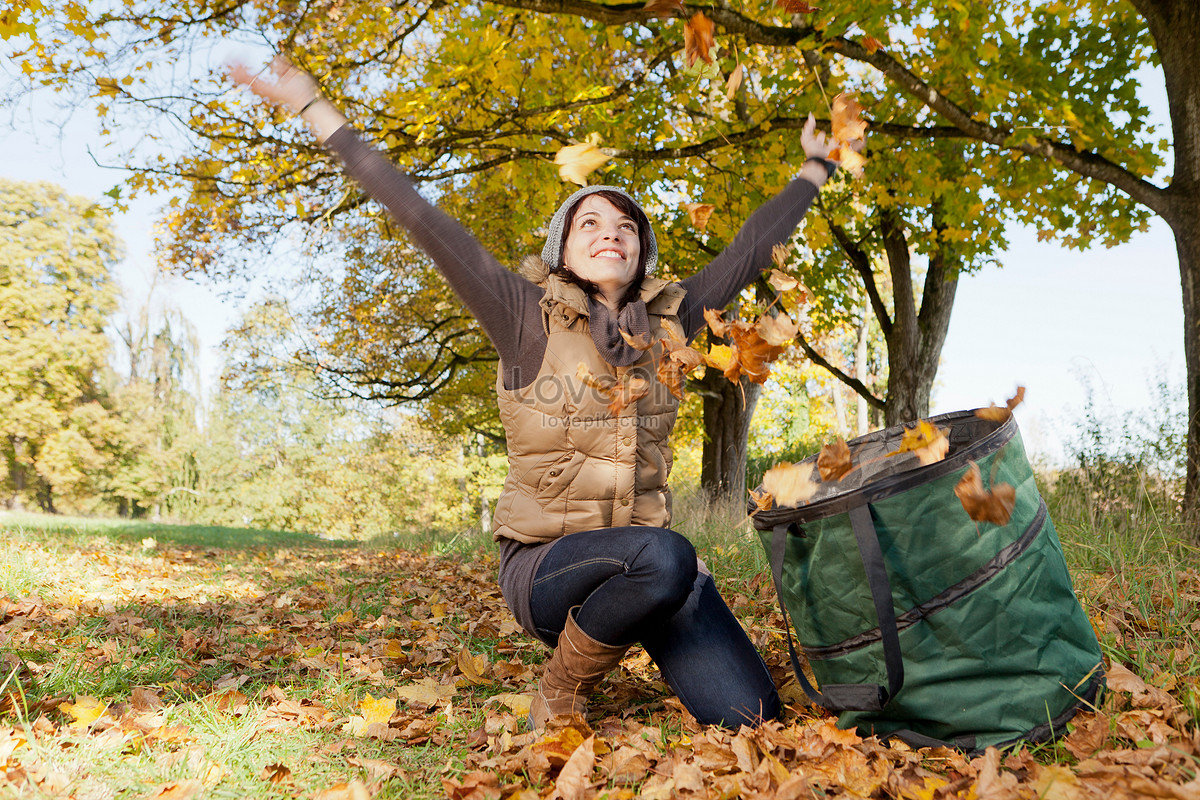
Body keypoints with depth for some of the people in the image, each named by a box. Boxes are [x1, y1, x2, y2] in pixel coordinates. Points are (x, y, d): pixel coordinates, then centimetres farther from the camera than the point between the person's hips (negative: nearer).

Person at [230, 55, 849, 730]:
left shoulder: (667, 321, 4)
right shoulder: (530, 319, -7)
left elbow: (752, 249, 14)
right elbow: (426, 222, -11)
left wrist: (814, 168, 23)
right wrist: (318, 112, -11)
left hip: (643, 558, 4)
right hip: (544, 563, -4)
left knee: (751, 714, -10)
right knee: (664, 557, -37)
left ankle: (613, 633, 17)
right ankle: (560, 697, -9)